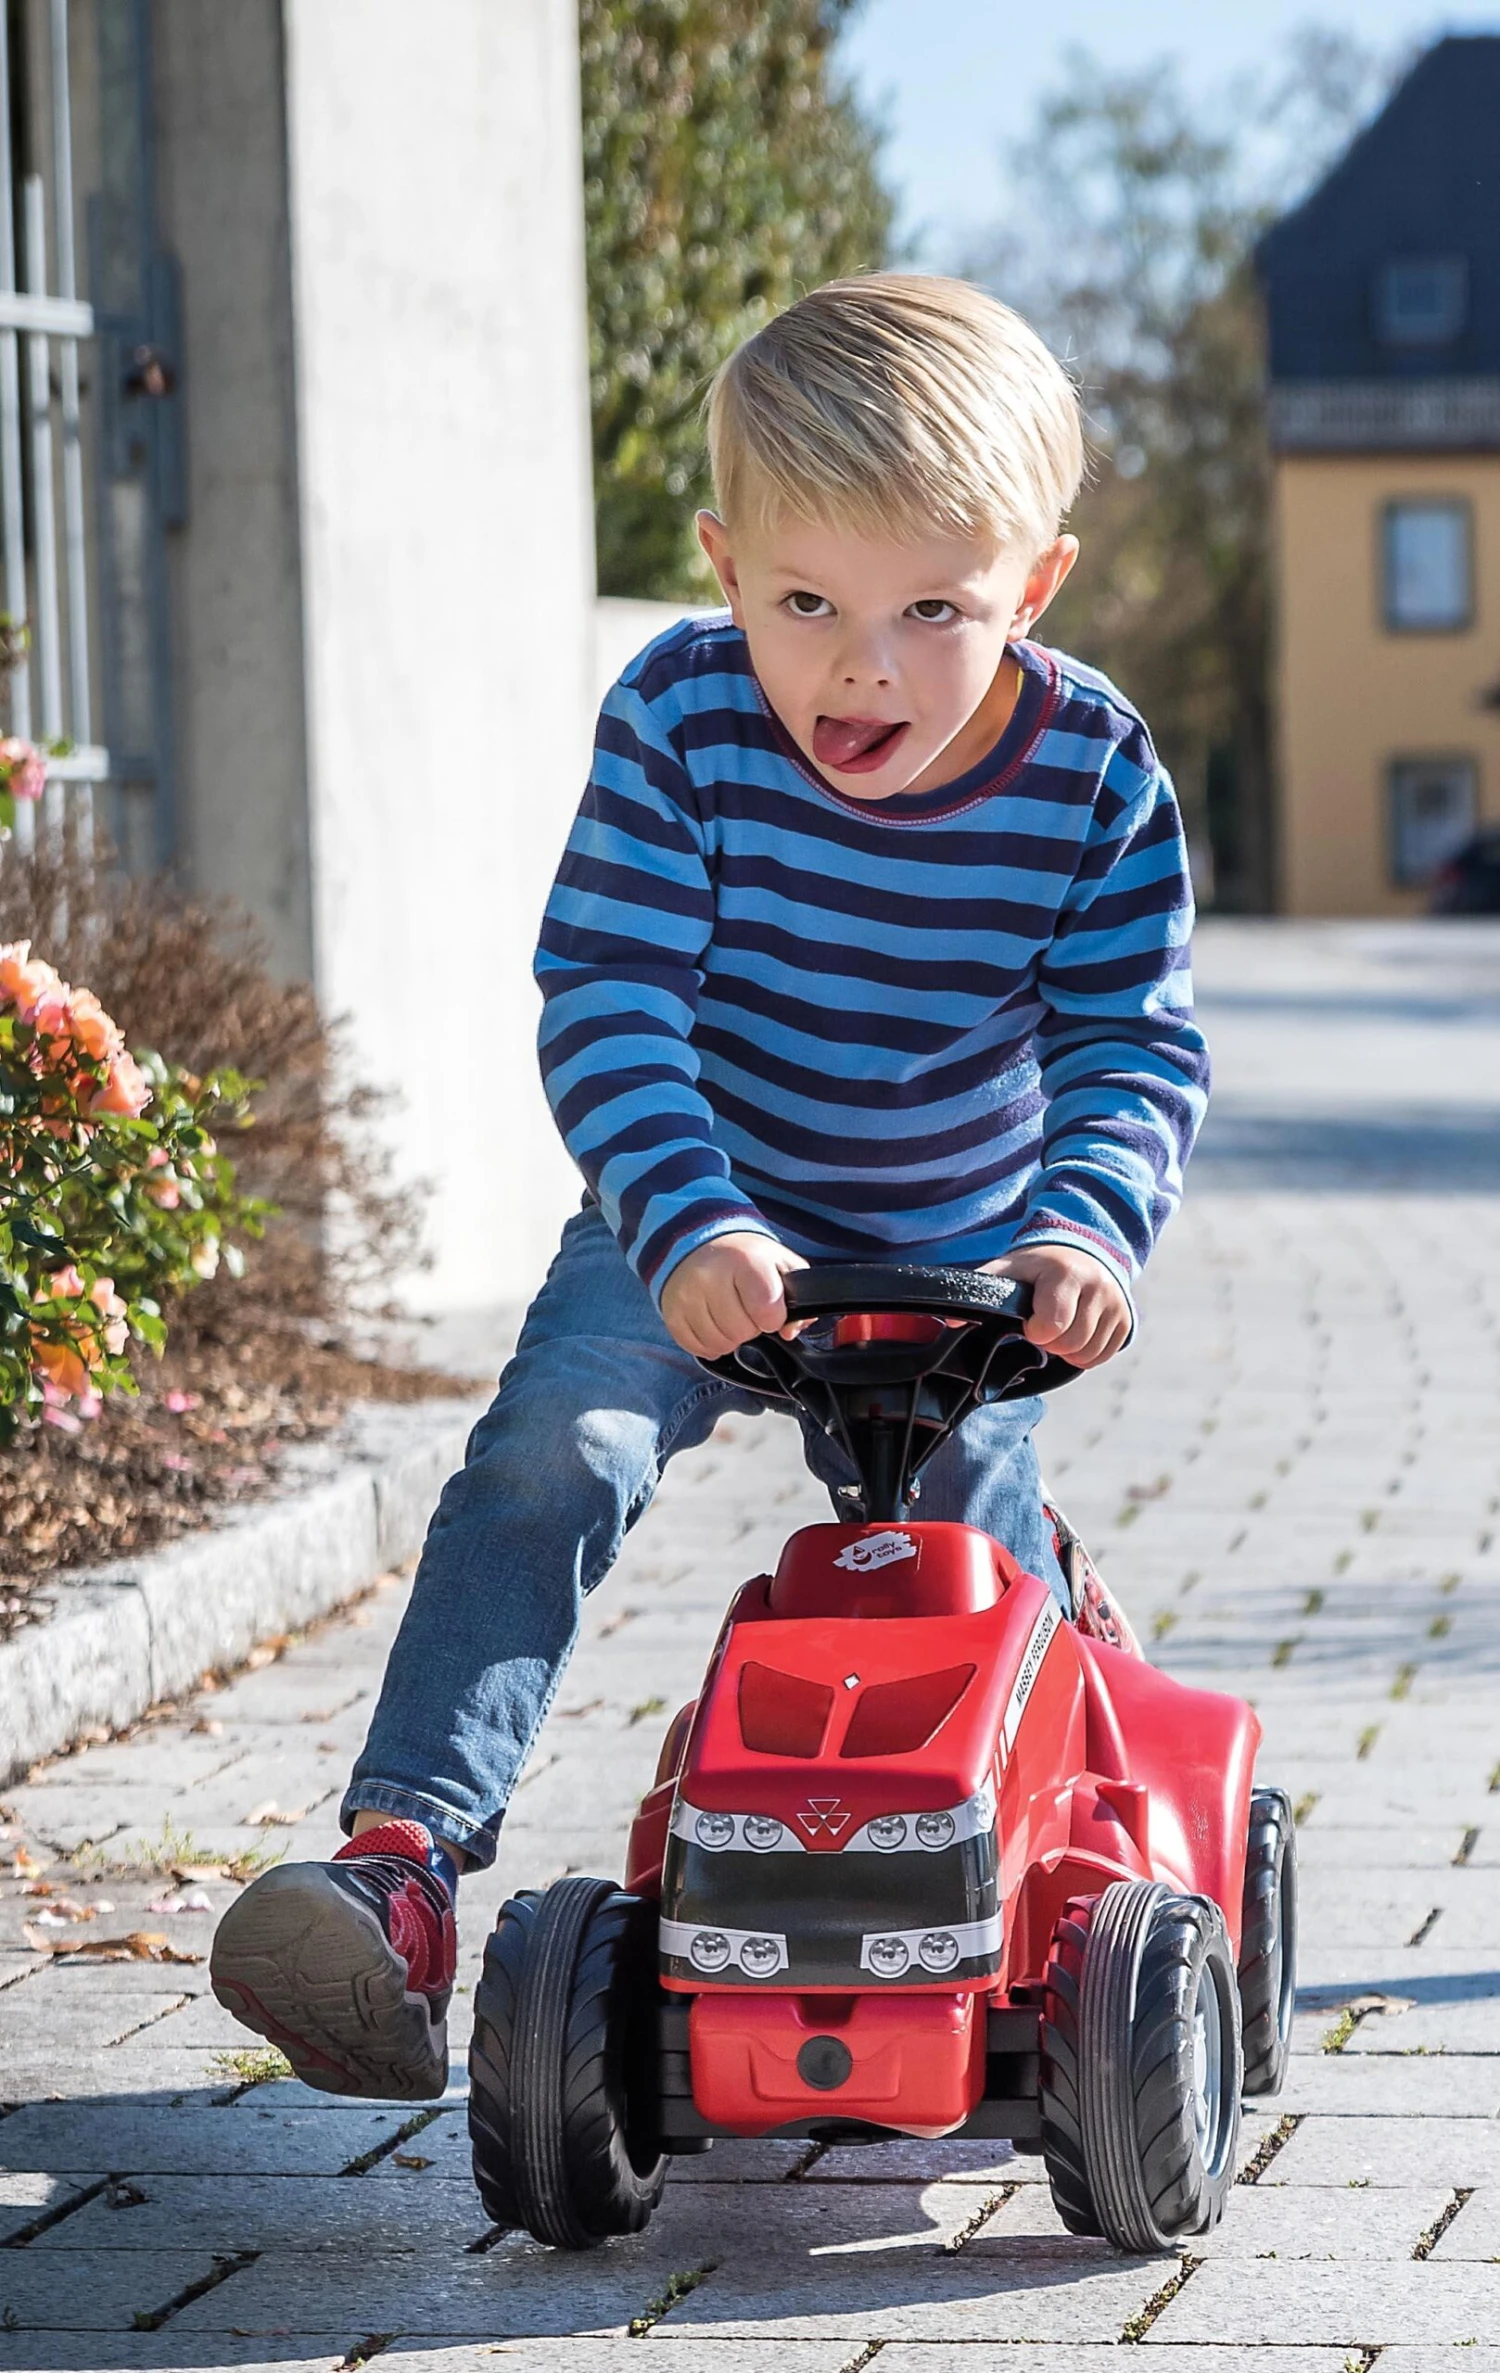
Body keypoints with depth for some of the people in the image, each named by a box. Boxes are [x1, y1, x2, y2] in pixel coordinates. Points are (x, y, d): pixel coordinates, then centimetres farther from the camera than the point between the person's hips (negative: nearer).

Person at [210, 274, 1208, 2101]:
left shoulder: (1095, 777, -17)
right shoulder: (681, 721, -20)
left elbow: (1133, 1044, -14)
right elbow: (606, 1001, -24)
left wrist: (1088, 1226, -34)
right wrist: (693, 1222, -39)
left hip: (957, 1261, 1)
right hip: (694, 1230, -1)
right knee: (548, 1454, -24)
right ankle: (402, 1859, -32)